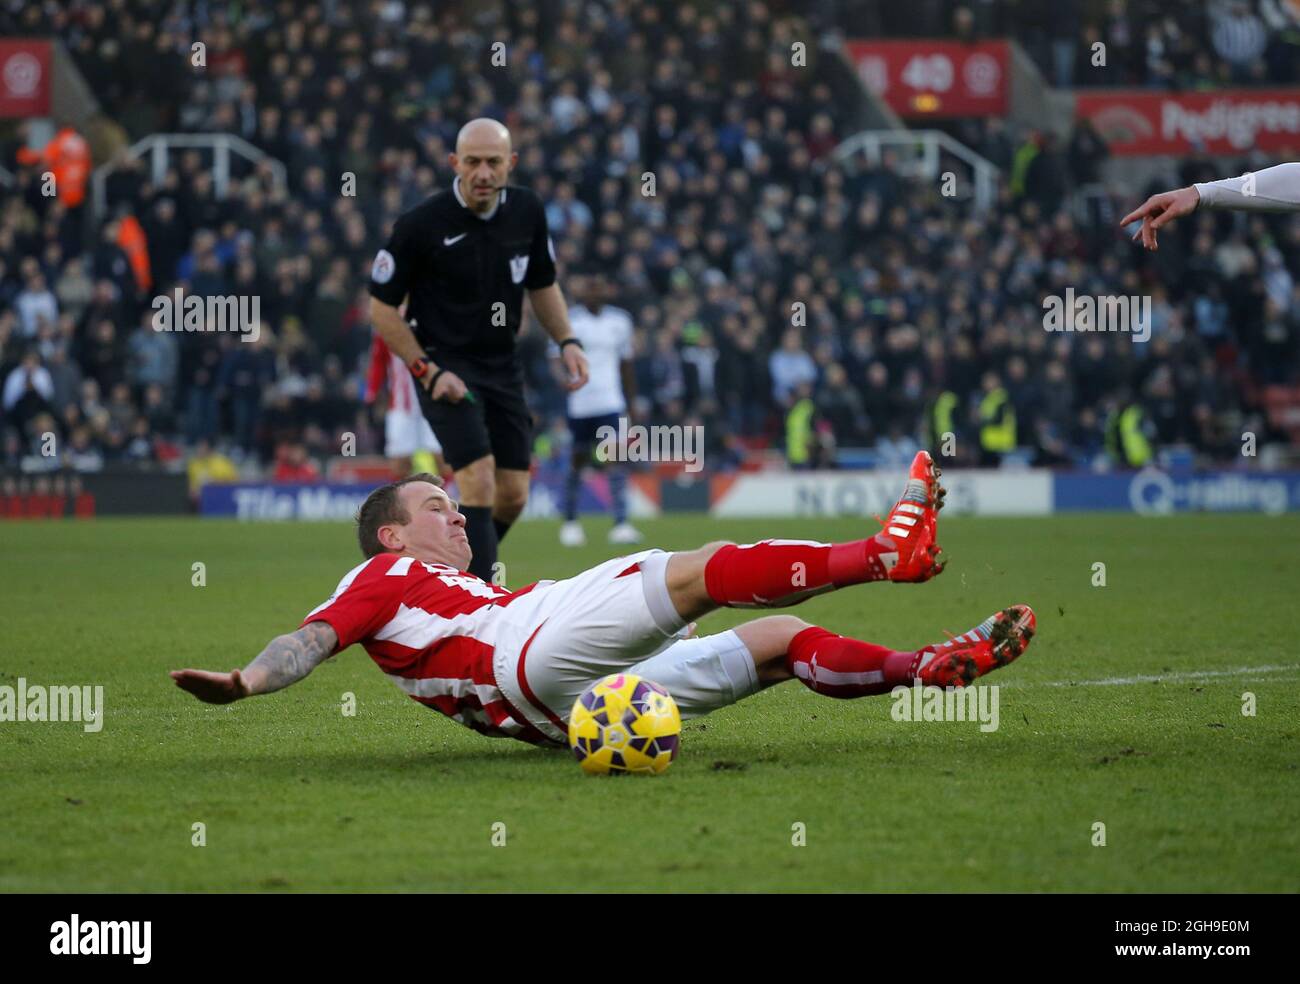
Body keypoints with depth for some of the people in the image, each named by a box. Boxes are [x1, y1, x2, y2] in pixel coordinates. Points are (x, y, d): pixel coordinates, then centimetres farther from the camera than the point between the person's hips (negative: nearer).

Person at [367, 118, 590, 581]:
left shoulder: (527, 211, -1)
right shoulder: (421, 224, -16)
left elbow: (542, 285, 16)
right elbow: (382, 308, -8)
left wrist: (567, 342, 1)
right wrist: (427, 371, -14)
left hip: (502, 366, 6)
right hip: (445, 365, -6)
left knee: (512, 494, 4)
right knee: (479, 480, -20)